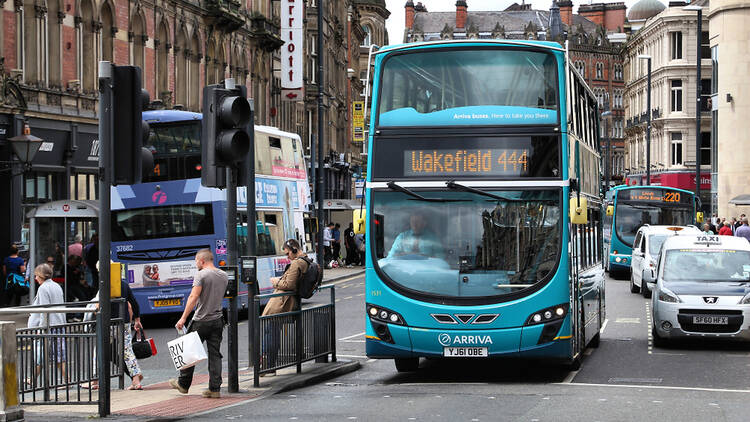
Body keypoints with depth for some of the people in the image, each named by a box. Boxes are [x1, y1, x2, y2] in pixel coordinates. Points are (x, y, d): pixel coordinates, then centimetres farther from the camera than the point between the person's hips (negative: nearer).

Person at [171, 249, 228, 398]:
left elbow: (194, 297, -19)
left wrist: (183, 318, -20)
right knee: (215, 355, 5)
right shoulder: (224, 276, 9)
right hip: (217, 321, 6)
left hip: (201, 321, -6)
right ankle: (215, 389, 0)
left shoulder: (201, 275, -12)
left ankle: (183, 384, 18)